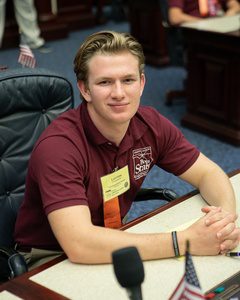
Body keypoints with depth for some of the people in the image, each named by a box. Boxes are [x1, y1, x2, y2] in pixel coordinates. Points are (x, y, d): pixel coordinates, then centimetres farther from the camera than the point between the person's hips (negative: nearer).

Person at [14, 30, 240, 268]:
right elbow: (78, 244, -38)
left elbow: (208, 173, 1)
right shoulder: (58, 145, -28)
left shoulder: (150, 124, -7)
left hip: (113, 245, 6)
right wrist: (185, 242, -37)